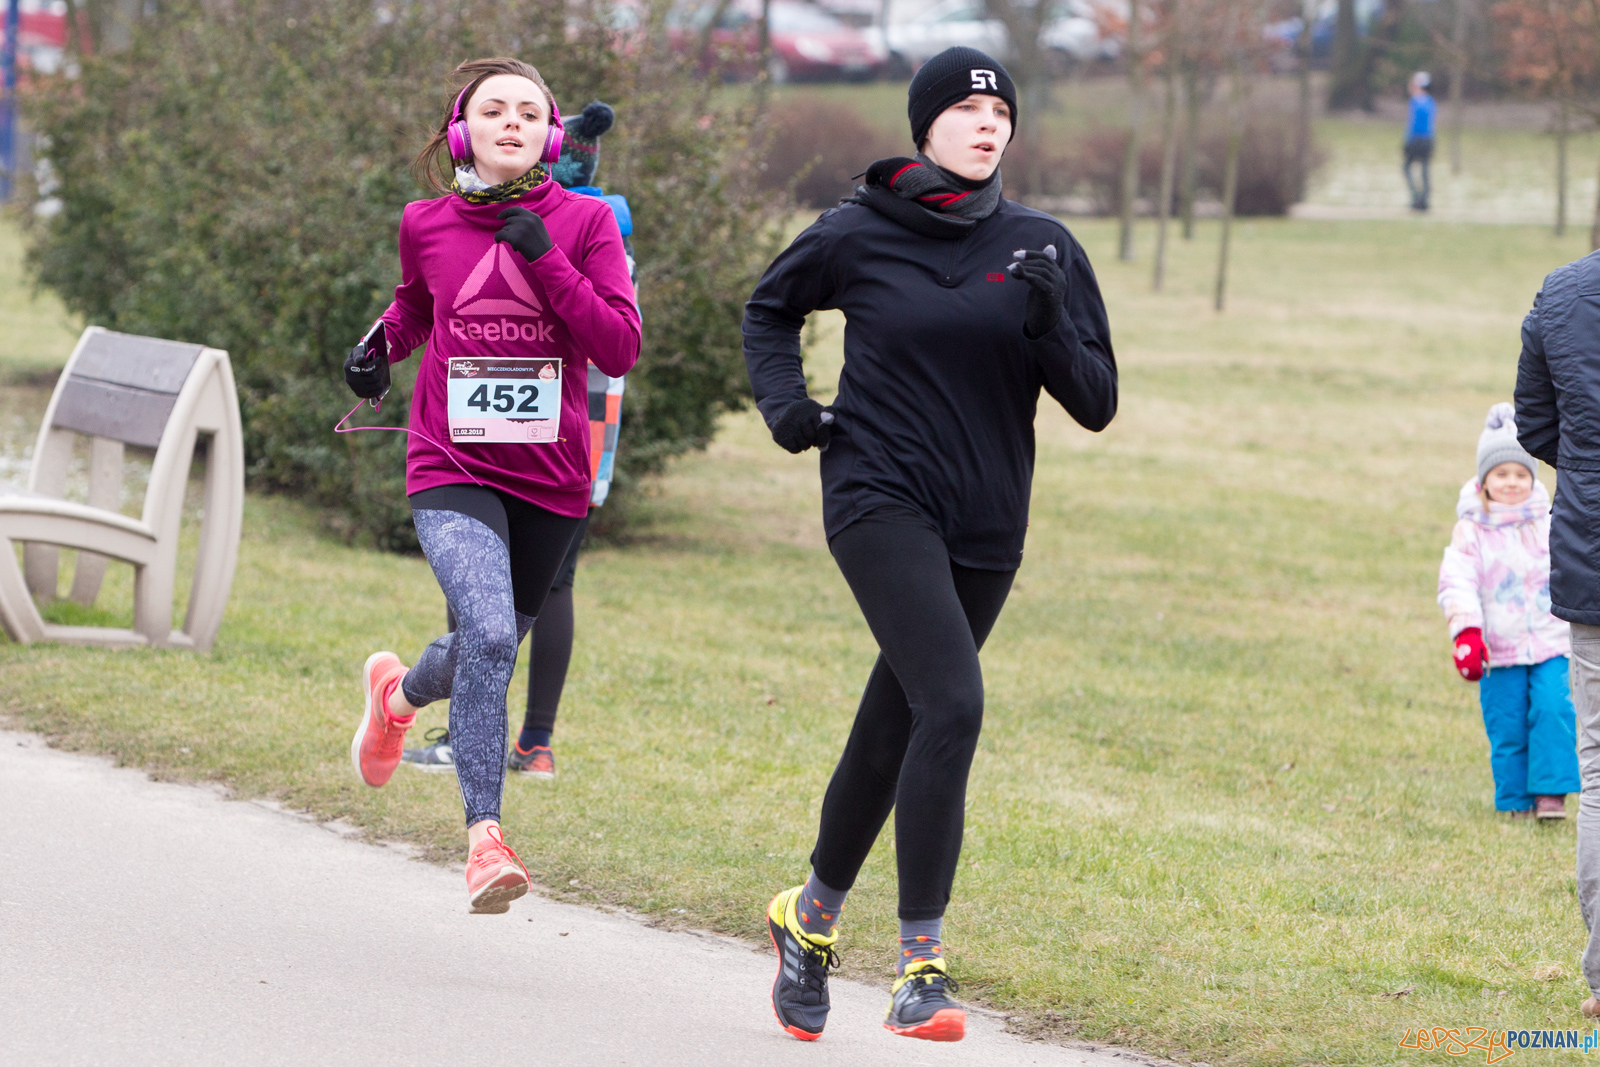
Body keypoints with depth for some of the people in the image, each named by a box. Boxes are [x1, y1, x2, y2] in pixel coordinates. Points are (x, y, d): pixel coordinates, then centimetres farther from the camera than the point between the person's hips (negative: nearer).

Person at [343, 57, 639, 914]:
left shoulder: (584, 222, -3)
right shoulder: (426, 224, 2)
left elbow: (620, 349, -10)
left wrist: (546, 260, -18)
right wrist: (381, 346, 4)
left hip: (550, 480, 2)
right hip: (453, 471, -2)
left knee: (494, 643, 18)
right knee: (490, 633, -26)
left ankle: (400, 692, 54)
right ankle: (485, 836, -24)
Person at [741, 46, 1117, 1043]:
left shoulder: (1042, 246, 2)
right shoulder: (858, 235, -2)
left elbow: (1097, 401, 1)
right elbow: (772, 307, 19)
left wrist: (1049, 323, -16)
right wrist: (784, 404, 3)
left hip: (986, 525, 4)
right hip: (879, 499, -4)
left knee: (894, 731, 14)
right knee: (952, 703, -22)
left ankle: (814, 913, 38)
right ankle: (922, 962, -20)